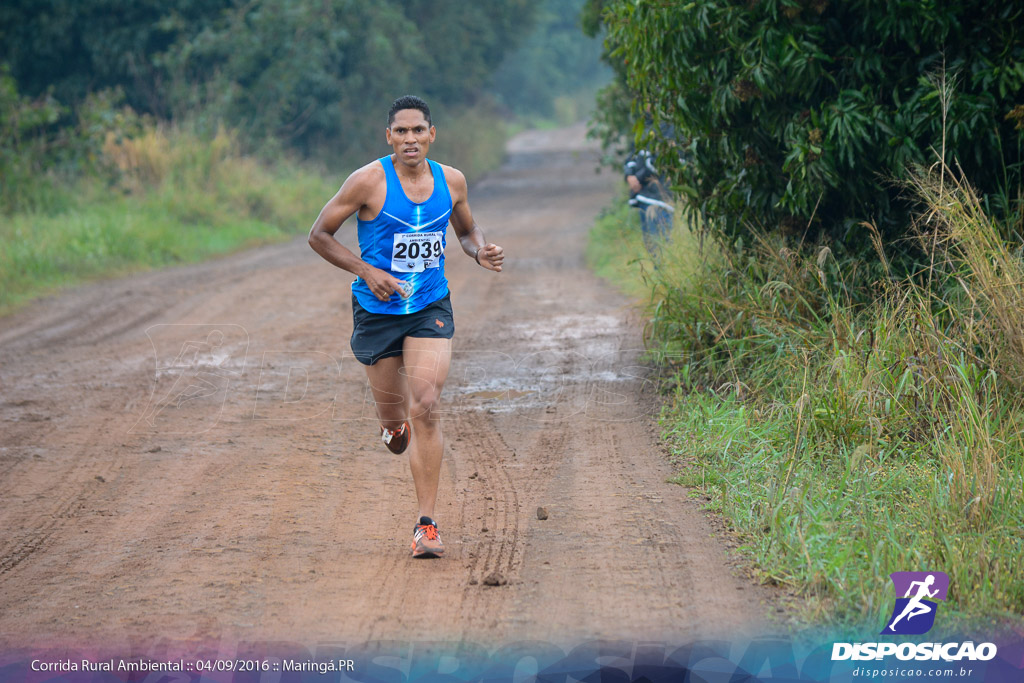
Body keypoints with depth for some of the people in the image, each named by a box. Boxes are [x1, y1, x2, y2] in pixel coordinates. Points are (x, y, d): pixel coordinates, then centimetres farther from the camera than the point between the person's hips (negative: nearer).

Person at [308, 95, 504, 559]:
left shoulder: (451, 182, -1)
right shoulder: (369, 182, -12)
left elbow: (467, 230, 18)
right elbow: (319, 235, -6)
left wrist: (480, 253, -5)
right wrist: (366, 272, -17)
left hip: (430, 310, 1)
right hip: (377, 311, -1)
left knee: (426, 408, -15)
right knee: (393, 410, 11)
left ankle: (426, 523, -11)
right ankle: (394, 425, 54)